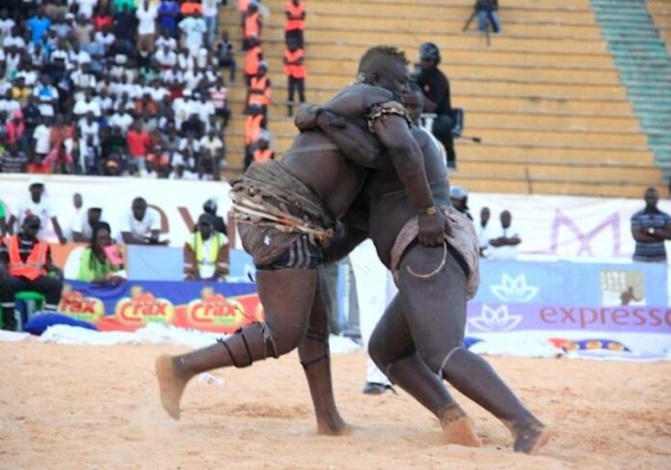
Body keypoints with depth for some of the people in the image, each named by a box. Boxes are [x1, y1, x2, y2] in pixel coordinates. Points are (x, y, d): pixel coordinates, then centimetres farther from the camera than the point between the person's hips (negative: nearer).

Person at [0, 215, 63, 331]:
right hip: (17, 278, -2)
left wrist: (57, 270, -11)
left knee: (56, 284, -28)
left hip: (36, 278, 2)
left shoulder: (44, 245, 18)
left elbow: (48, 265, 12)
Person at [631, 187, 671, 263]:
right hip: (641, 258, -2)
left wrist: (652, 231, -13)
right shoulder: (637, 217, -1)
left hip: (660, 259, 2)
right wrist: (660, 237, -8)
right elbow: (637, 236, -11)